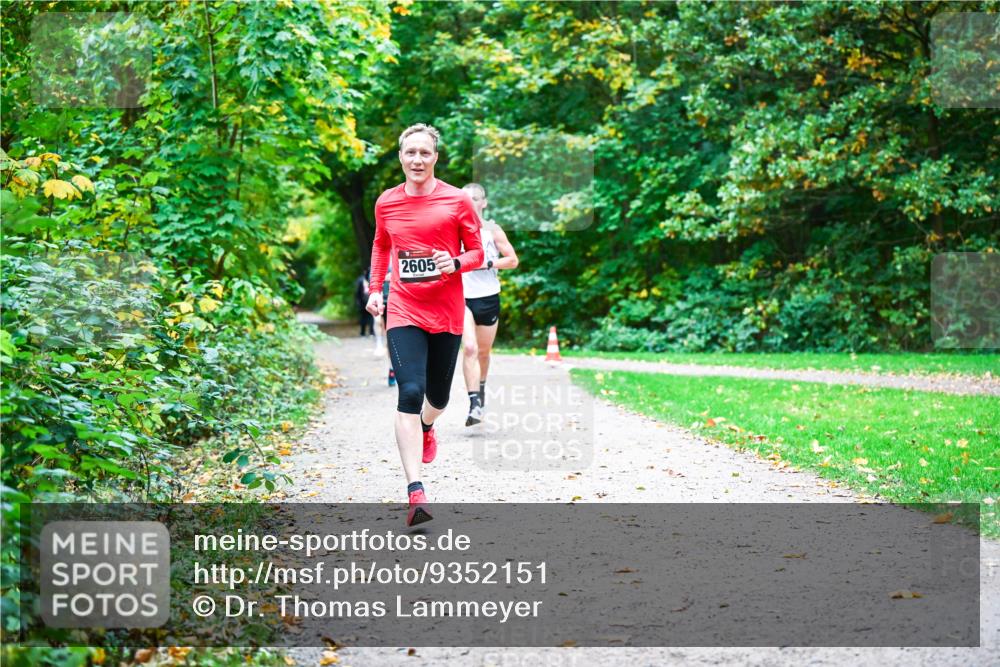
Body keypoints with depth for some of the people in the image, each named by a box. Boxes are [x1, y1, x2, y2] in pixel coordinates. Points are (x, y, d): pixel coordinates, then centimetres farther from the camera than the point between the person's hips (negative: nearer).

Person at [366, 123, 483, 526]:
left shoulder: (457, 201, -3)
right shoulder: (386, 203, 4)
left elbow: (477, 253, 3)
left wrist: (455, 264, -17)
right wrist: (375, 289, 15)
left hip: (447, 313, 0)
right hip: (403, 312, 0)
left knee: (438, 395, 13)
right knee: (410, 392, -16)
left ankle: (427, 429, 53)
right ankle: (416, 492, -21)